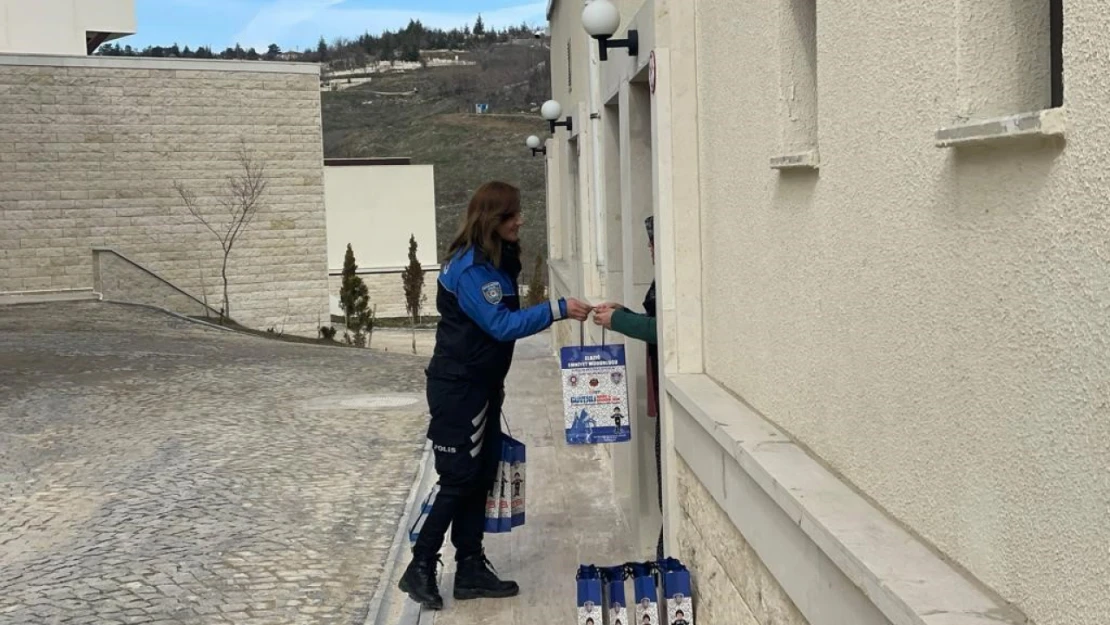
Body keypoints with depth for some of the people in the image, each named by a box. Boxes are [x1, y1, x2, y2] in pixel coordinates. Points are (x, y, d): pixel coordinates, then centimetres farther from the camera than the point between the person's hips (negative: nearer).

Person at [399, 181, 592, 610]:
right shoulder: (469, 269, -20)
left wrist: (496, 384, 18)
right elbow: (501, 324, -25)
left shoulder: (499, 261, 10)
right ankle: (420, 569, 5)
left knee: (480, 478, 10)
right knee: (458, 480, -5)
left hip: (482, 385, 9)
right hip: (457, 387, -9)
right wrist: (557, 310, -28)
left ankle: (471, 569, 16)